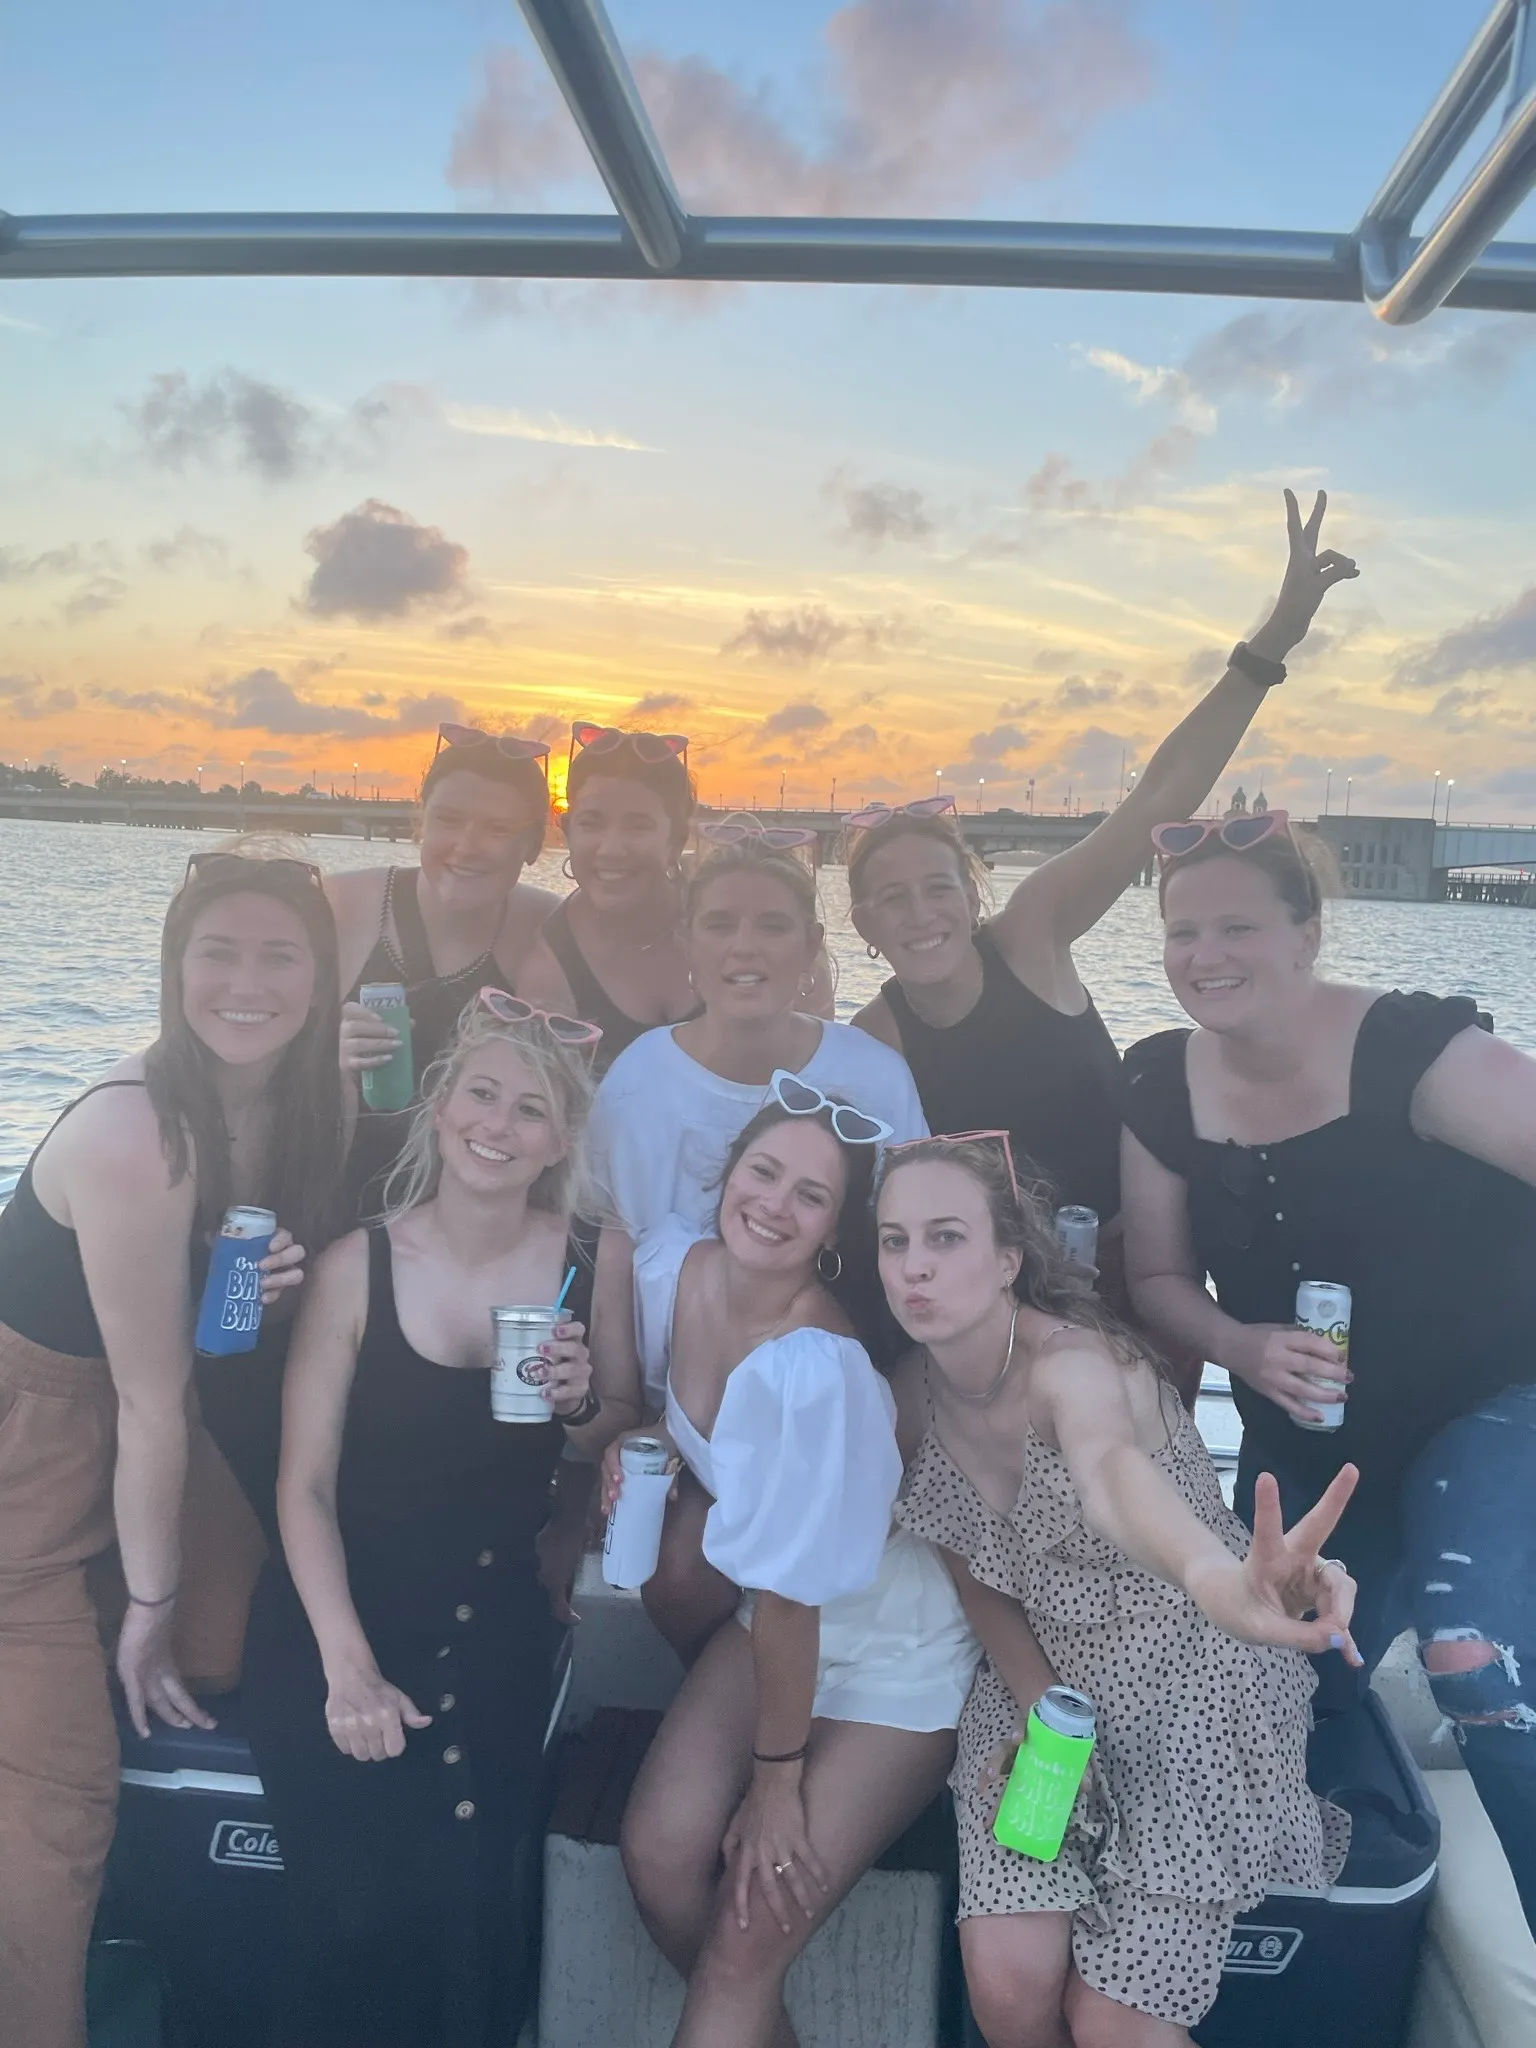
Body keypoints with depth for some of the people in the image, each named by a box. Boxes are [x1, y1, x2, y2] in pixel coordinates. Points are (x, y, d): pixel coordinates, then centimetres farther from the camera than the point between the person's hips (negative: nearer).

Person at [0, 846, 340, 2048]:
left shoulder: (297, 1111, -6)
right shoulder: (135, 1133, -29)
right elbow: (154, 1399, -20)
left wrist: (257, 1288, -10)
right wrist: (151, 1606, -11)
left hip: (102, 1443, 8)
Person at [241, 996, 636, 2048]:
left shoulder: (590, 1261, -5)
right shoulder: (359, 1264, -12)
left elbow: (613, 1445, 9)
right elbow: (305, 1485, -9)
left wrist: (583, 1401, -14)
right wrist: (347, 1666, -17)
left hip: (496, 1621, 2)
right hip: (339, 1609, -1)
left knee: (468, 1899, -9)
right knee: (360, 1904, -12)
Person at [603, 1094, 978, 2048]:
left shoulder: (813, 1368, -34)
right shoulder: (672, 1260, -14)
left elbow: (790, 1594, -23)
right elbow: (649, 1400, 10)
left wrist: (777, 1779, -12)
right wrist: (626, 1435, -12)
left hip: (894, 1651, -6)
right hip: (776, 1619, 6)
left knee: (748, 1934, -8)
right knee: (661, 1851, -4)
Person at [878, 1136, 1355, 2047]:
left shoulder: (1072, 1359, -26)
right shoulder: (916, 1387, -7)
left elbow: (1110, 1468, -51)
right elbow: (976, 1572, 4)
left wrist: (1217, 1579, -72)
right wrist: (1040, 1710, -13)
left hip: (1196, 1677, -4)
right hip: (1050, 1675, 5)